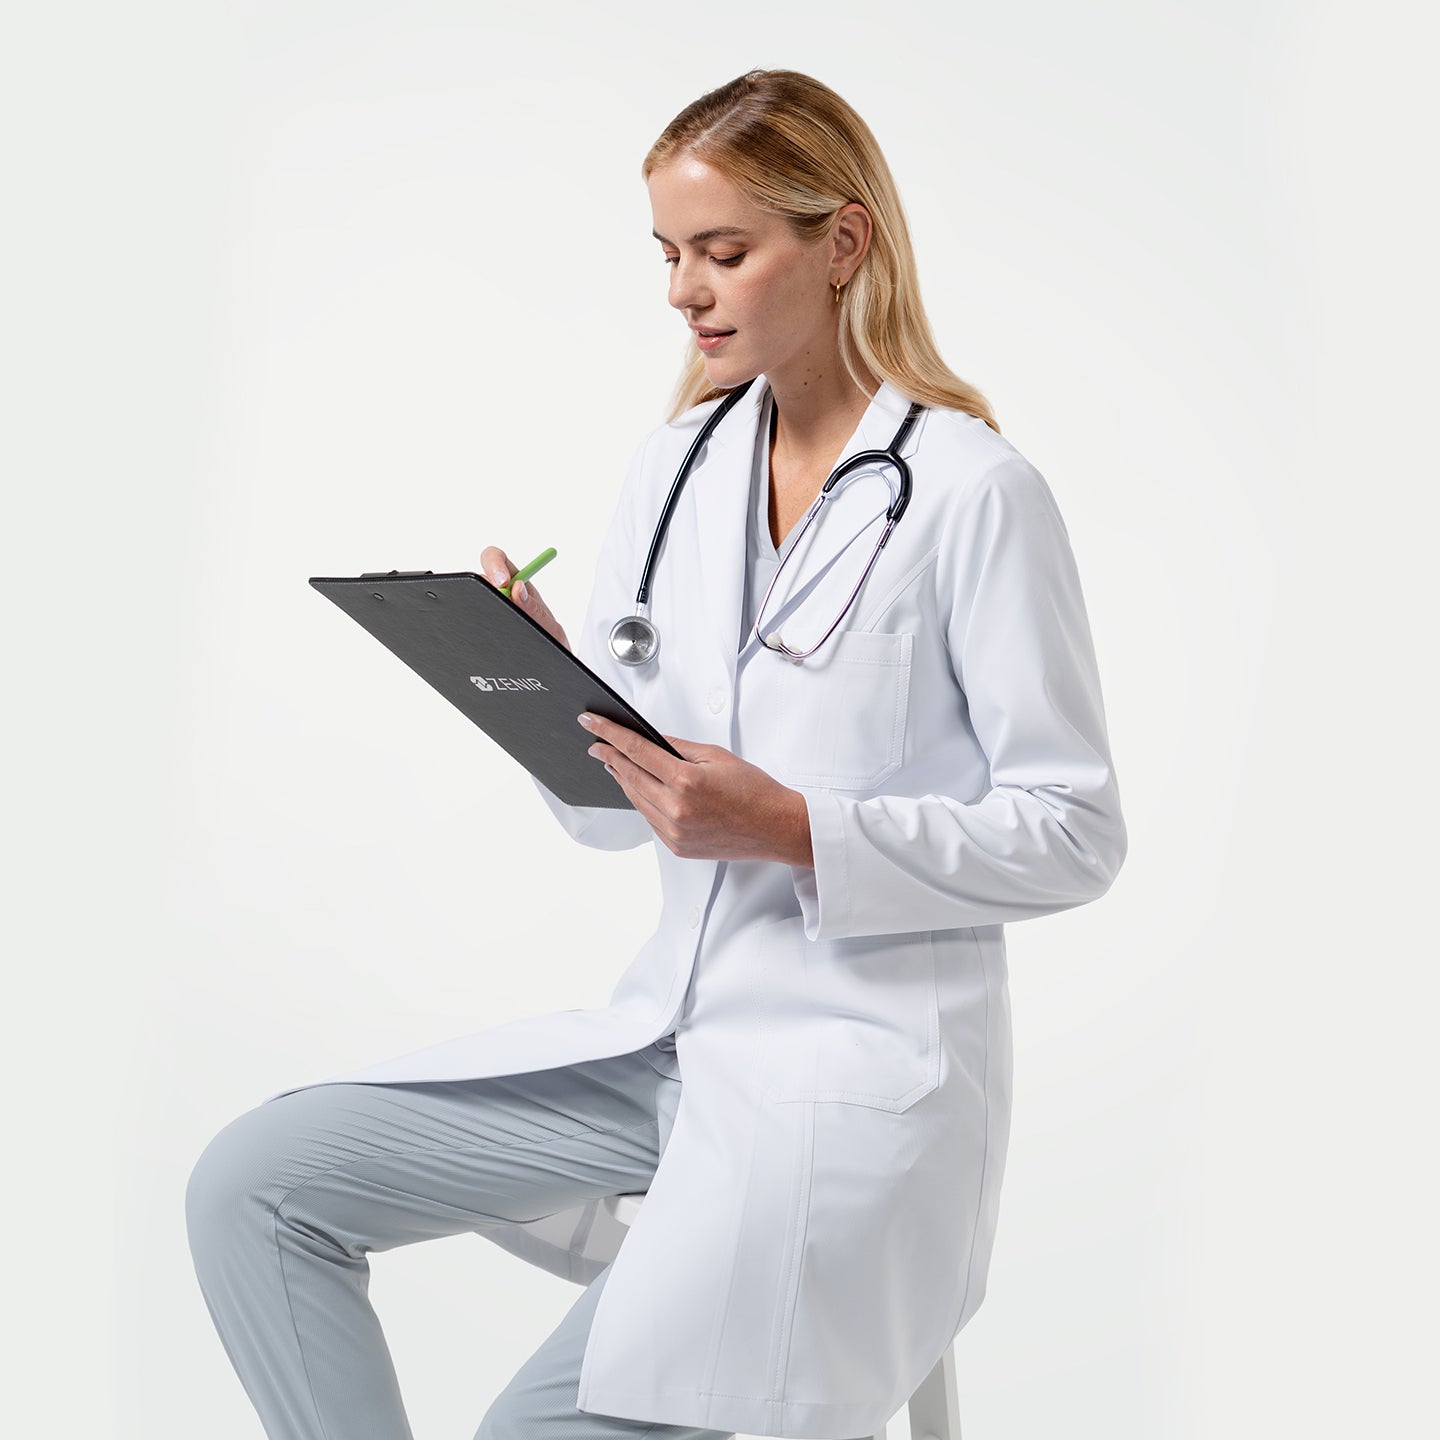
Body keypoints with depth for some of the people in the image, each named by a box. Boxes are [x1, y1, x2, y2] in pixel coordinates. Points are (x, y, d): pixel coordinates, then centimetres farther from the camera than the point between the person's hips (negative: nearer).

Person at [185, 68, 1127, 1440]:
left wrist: (794, 830, -20)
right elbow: (610, 810, 11)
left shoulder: (972, 492, -11)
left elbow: (1073, 833, -10)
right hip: (666, 1029, 7)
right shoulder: (671, 466, 8)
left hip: (859, 1065, -7)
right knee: (252, 1182, -3)